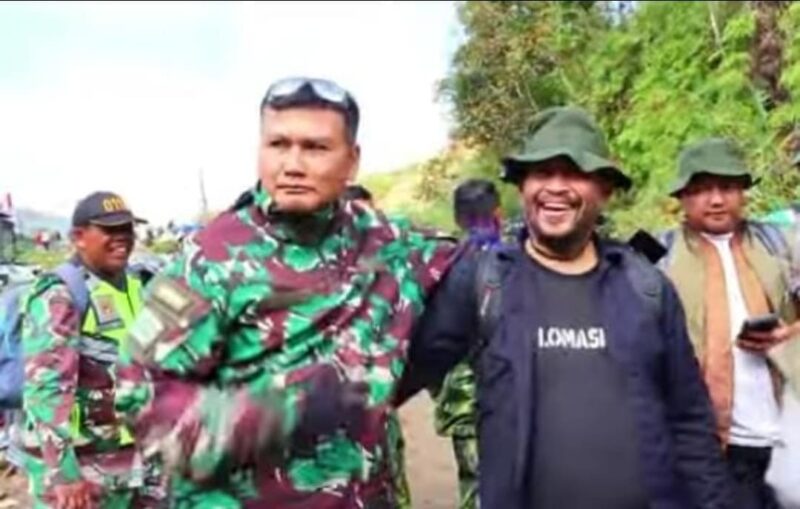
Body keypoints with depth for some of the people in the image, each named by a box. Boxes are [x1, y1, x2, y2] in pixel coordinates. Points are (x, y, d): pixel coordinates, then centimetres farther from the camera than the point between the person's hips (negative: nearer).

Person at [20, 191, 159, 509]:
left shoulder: (136, 288, 11)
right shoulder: (60, 296, -14)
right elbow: (46, 386, -21)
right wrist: (63, 472, -26)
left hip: (137, 458, 8)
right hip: (81, 463, -7)